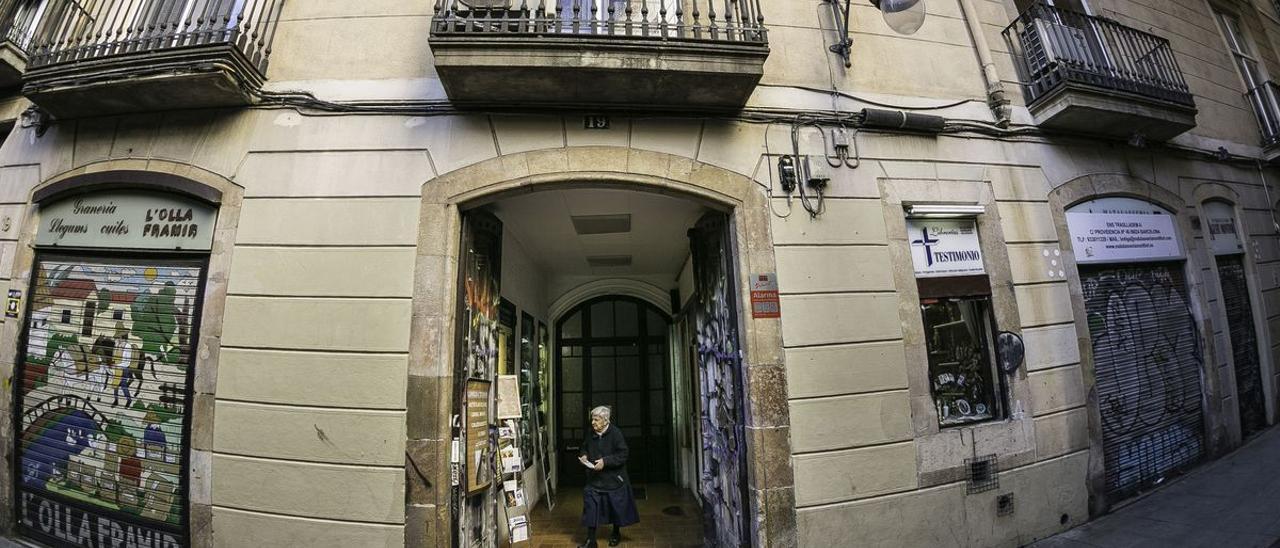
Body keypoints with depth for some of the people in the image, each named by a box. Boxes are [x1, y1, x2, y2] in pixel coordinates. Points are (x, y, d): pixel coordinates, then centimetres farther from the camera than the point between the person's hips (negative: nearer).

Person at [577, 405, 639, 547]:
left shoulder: (615, 433, -17)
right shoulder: (591, 434, -1)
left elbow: (622, 455, -18)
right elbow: (585, 448, 17)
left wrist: (605, 461, -24)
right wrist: (584, 455, -5)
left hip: (613, 479, -3)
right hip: (594, 479, 4)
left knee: (616, 507, 13)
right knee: (590, 507, 0)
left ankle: (616, 533, 37)